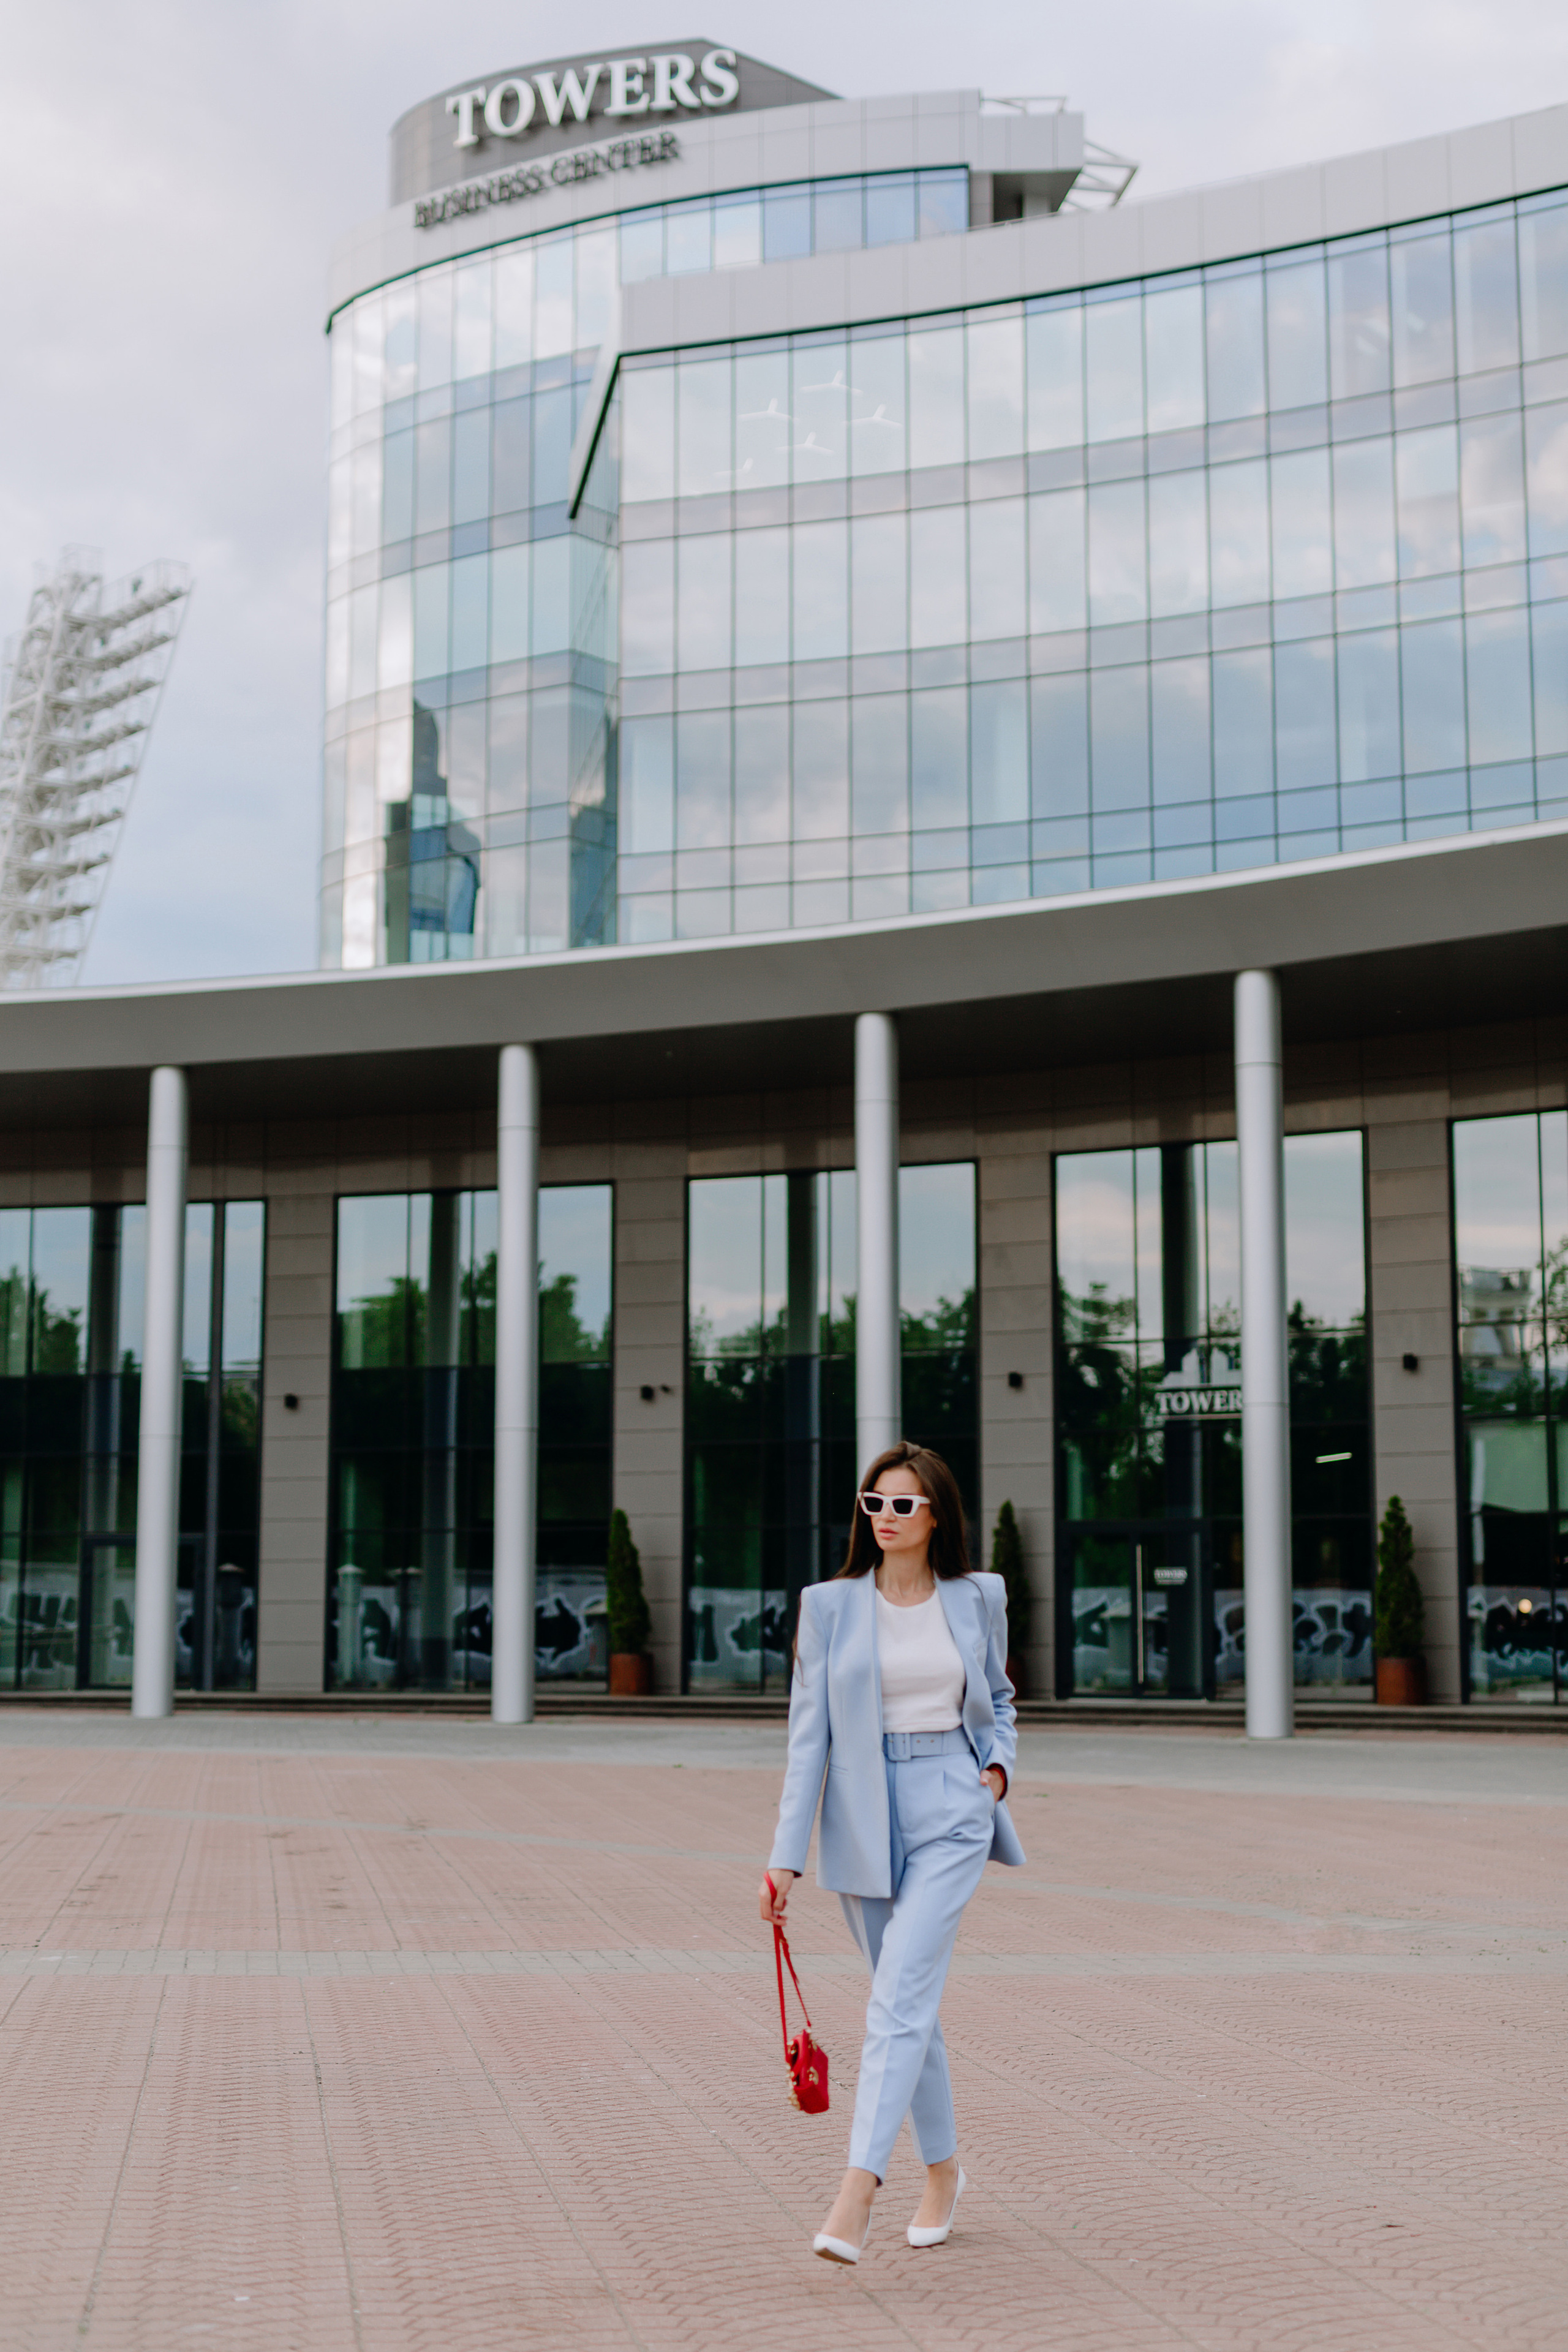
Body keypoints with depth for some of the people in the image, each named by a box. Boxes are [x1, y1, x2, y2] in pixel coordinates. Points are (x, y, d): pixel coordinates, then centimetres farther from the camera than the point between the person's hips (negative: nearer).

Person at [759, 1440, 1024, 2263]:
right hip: (863, 1818, 2)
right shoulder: (829, 1606, 0)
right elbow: (809, 1732, -1)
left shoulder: (978, 1599, 3)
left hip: (952, 1813, -1)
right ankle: (942, 2169, 31)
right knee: (910, 2000, 12)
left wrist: (999, 1764, 0)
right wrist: (785, 1855, -6)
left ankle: (856, 2194, -20)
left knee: (899, 1997, -15)